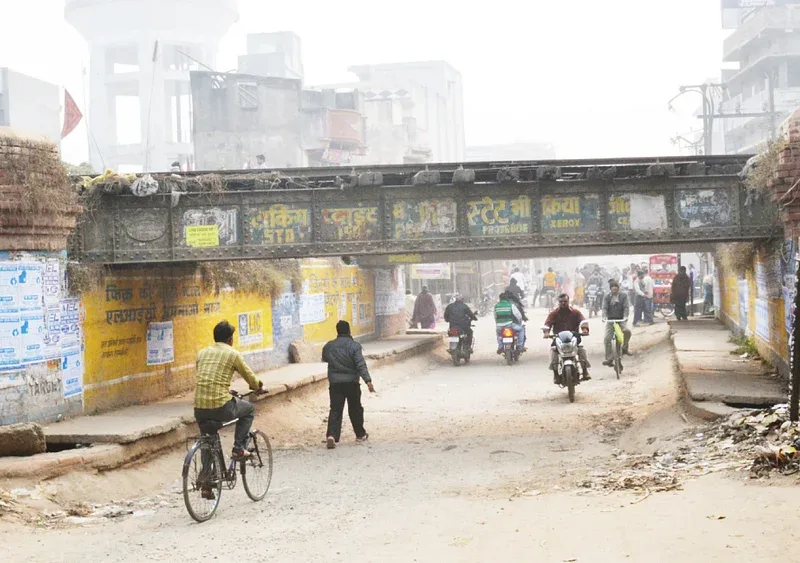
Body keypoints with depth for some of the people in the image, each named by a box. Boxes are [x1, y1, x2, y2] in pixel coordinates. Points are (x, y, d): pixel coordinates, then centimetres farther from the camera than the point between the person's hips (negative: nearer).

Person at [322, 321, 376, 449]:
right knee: (355, 409, 14)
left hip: (335, 383, 2)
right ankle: (360, 434, 27)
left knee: (335, 410, -1)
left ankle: (331, 435, -19)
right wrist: (368, 381, -22)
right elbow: (361, 365, -18)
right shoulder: (354, 346, -10)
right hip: (351, 382, -2)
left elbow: (324, 359, 20)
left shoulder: (328, 346, 2)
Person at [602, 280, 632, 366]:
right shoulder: (607, 297, 5)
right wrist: (604, 317, -24)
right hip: (610, 320, 1)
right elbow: (604, 308, -5)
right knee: (607, 339, -11)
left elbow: (626, 307, -6)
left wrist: (625, 316, -23)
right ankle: (609, 359, -3)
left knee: (627, 331, -30)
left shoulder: (623, 295, 2)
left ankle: (625, 348, -6)